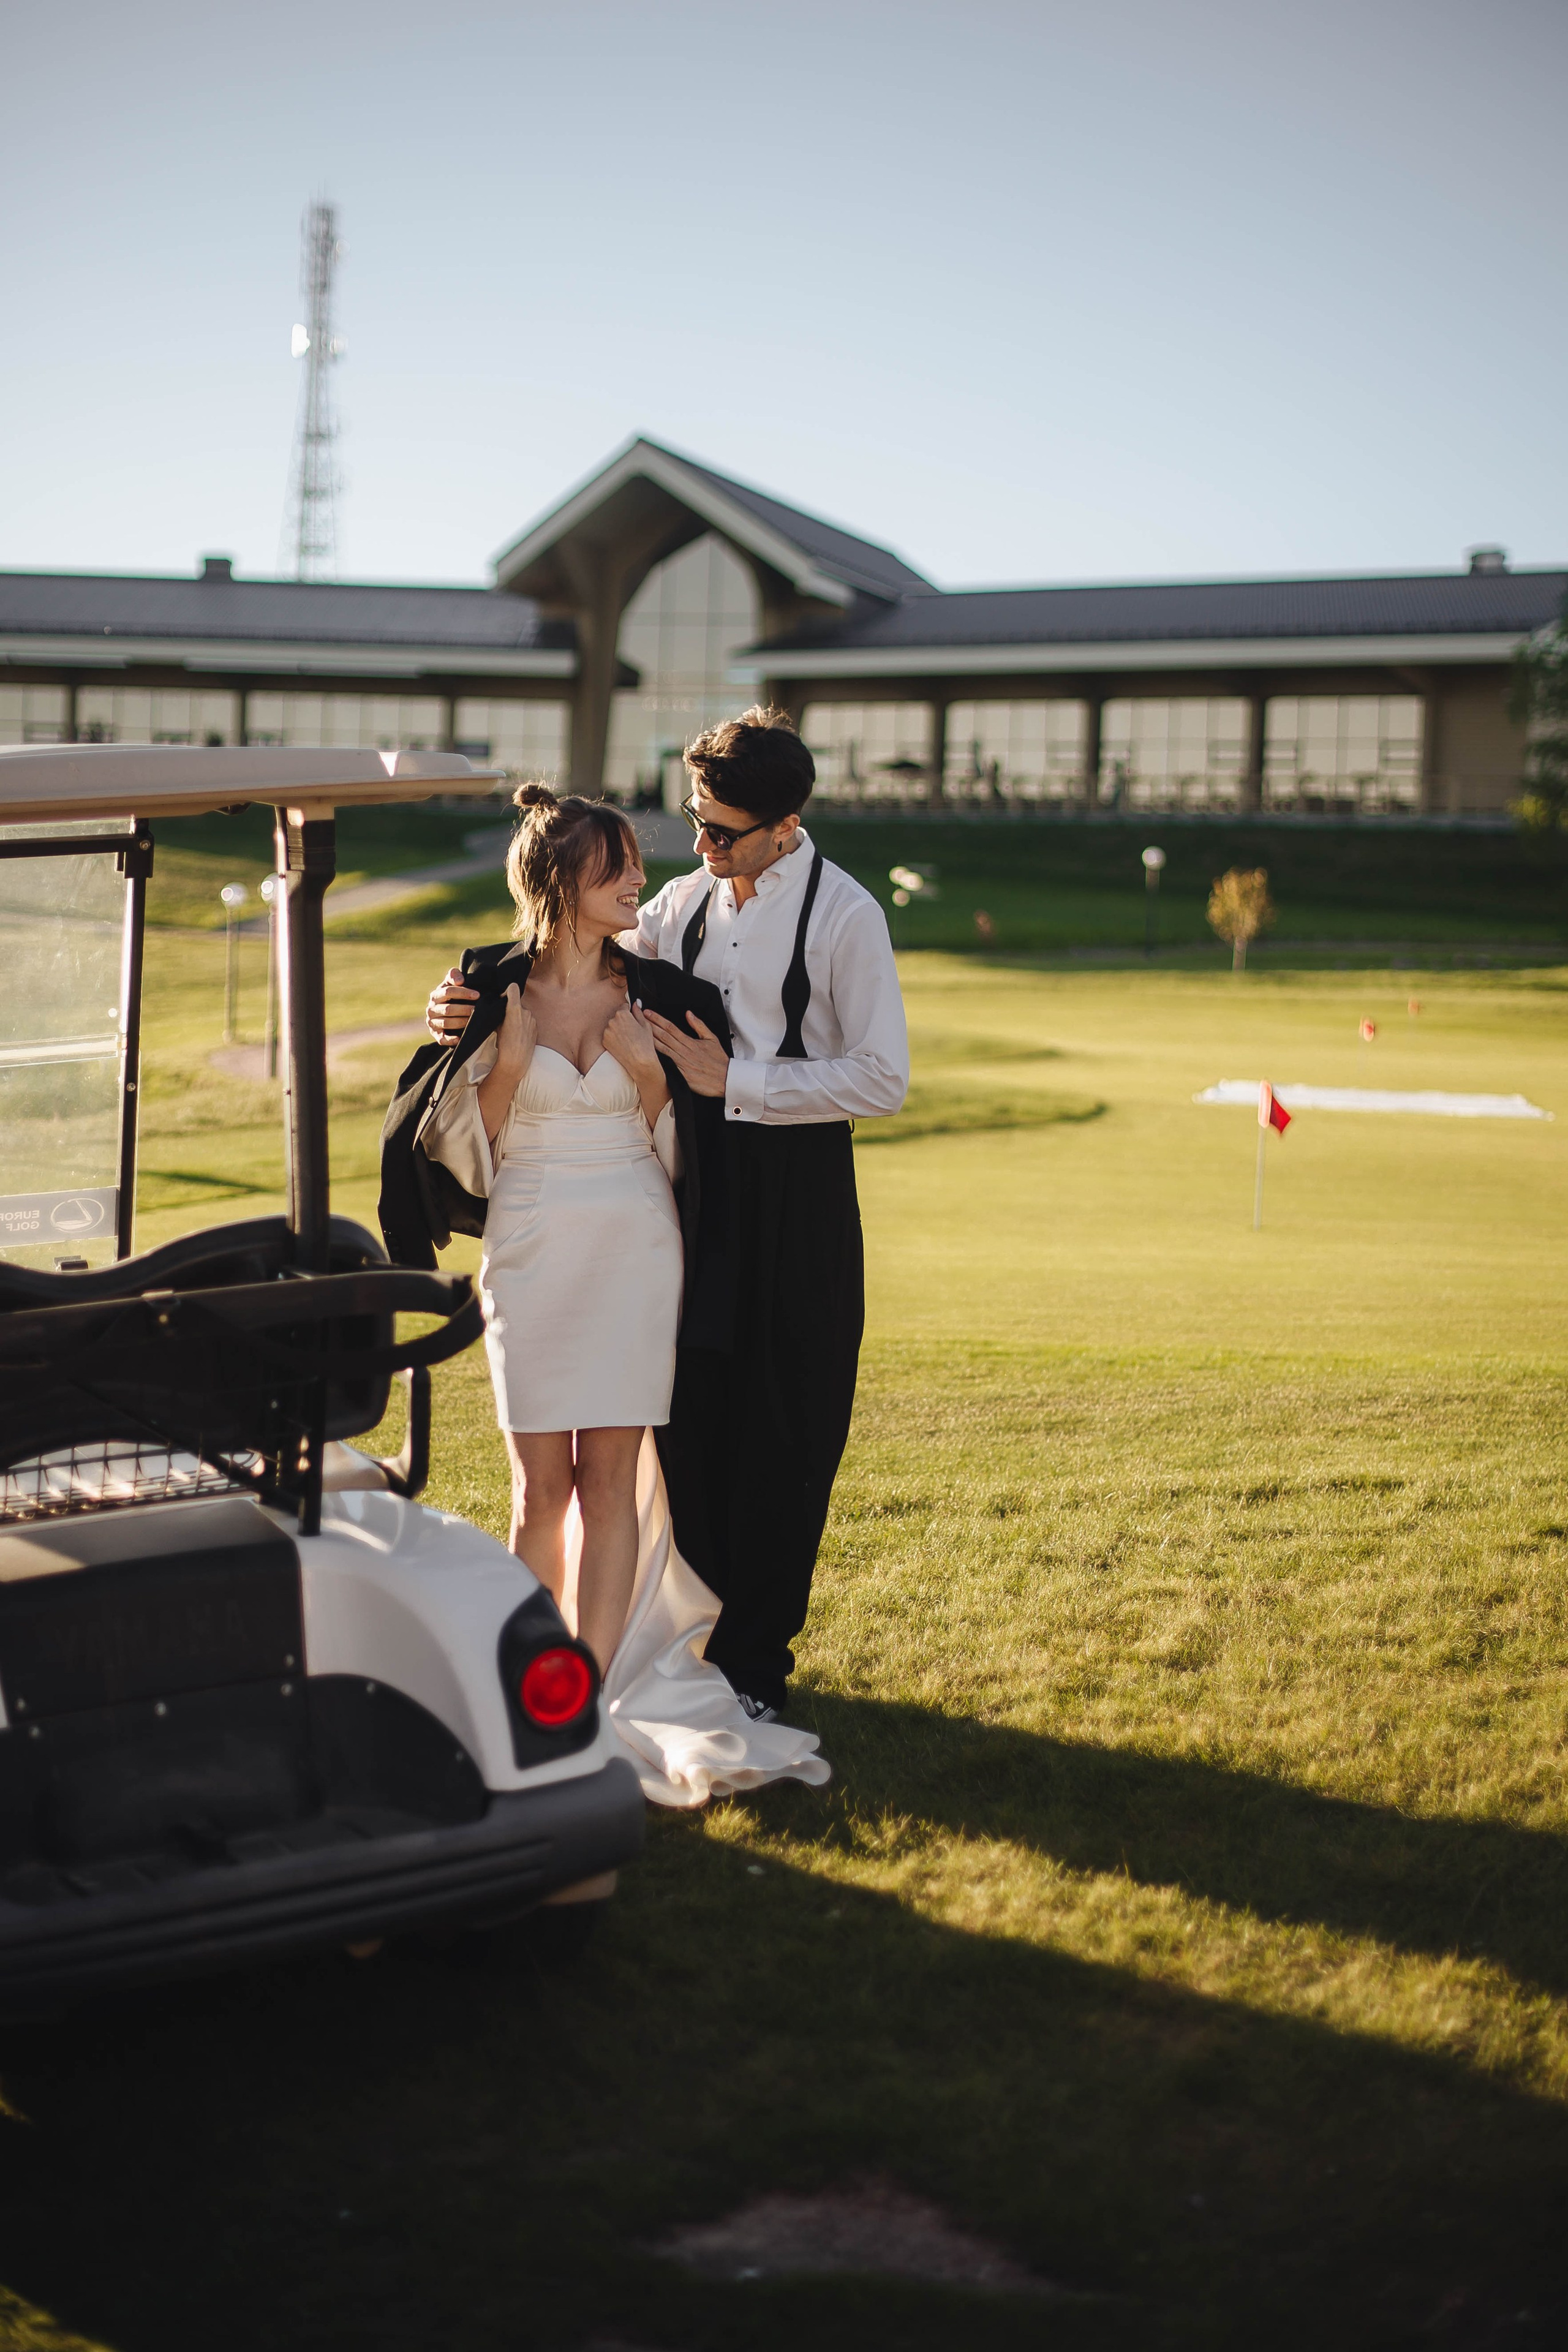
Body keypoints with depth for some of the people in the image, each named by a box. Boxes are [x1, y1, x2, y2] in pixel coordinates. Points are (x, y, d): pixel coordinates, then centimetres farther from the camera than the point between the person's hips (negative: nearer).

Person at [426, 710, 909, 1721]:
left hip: (797, 1191, -5)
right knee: (689, 1415, 8)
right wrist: (475, 997, -8)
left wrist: (733, 1079, -16)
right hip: (695, 1178, 5)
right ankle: (698, 1635, 22)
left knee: (781, 1433, 2)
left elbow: (884, 1079, -12)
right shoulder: (689, 898, 9)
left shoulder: (845, 916, -9)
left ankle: (755, 1663, 14)